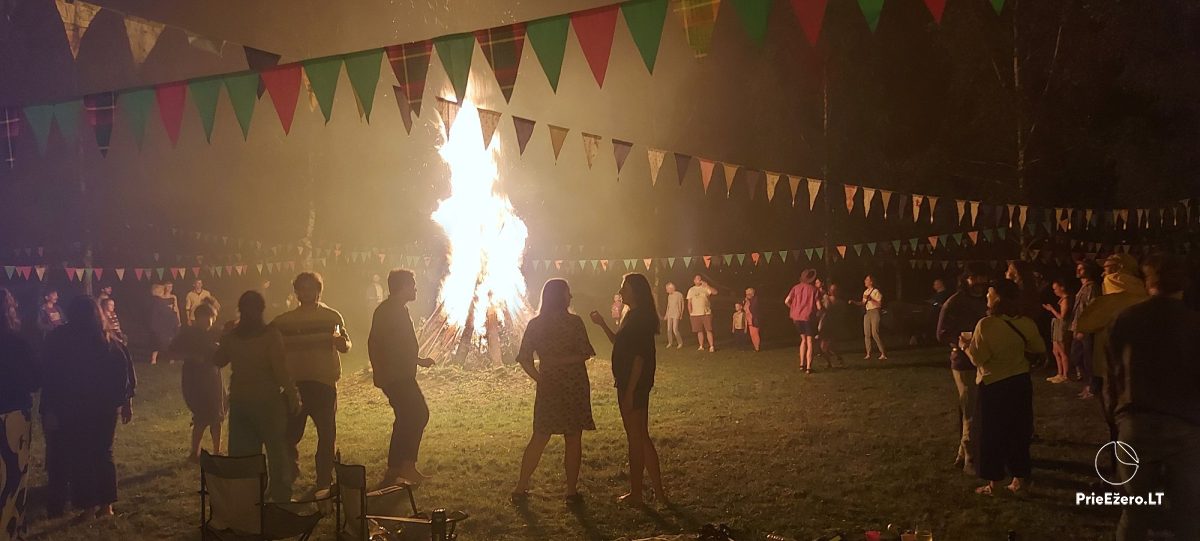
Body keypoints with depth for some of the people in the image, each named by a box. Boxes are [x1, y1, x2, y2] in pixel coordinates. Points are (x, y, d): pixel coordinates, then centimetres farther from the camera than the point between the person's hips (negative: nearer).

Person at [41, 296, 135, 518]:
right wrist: (126, 403, 8)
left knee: (80, 458, 6)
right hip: (105, 407, 3)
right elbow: (123, 373, 1)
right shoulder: (110, 341, 0)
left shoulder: (60, 339, -8)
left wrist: (49, 409, -8)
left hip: (73, 410, -3)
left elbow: (51, 377, -11)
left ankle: (88, 505, 8)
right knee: (103, 453, 13)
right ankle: (106, 504, 15)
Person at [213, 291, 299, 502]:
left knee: (241, 452, 12)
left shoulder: (231, 335, 0)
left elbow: (217, 361, 14)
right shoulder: (271, 334, -14)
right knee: (277, 449, 7)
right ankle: (280, 496, 9)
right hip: (267, 399, -4)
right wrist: (292, 394, -8)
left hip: (239, 400, 4)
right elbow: (280, 368, -17)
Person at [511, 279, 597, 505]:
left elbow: (524, 359, -1)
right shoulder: (574, 322, -10)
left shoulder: (535, 324, 1)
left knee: (539, 438, 13)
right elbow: (585, 353, -12)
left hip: (548, 386, 4)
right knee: (573, 439, 6)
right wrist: (564, 360, 2)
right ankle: (572, 492, 9)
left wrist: (539, 378, 5)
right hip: (574, 386, -3)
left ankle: (521, 488, 13)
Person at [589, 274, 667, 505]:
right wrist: (602, 324, 16)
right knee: (640, 437, 14)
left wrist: (630, 392, -22)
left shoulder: (640, 318, -18)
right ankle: (658, 490, 21)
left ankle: (636, 494, 8)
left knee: (636, 438, -1)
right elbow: (618, 343, 25)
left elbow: (639, 357, -22)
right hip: (628, 384, 10)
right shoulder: (634, 316, 13)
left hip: (634, 385, -10)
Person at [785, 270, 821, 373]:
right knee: (810, 342, 3)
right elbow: (819, 306, -10)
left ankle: (802, 364, 19)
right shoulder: (814, 289, -4)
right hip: (809, 317, -4)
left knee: (803, 339, 21)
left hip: (797, 317, 4)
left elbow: (787, 301, 1)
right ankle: (808, 367, -2)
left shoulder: (796, 287, 6)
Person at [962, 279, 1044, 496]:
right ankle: (1020, 478, 22)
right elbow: (1039, 349, 9)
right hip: (1021, 381, 5)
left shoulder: (986, 324, -20)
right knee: (1019, 430, 15)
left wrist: (965, 346, 0)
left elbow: (977, 358, -18)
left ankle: (993, 483, 12)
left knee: (992, 432, 7)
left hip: (994, 384, -5)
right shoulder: (1026, 323, -4)